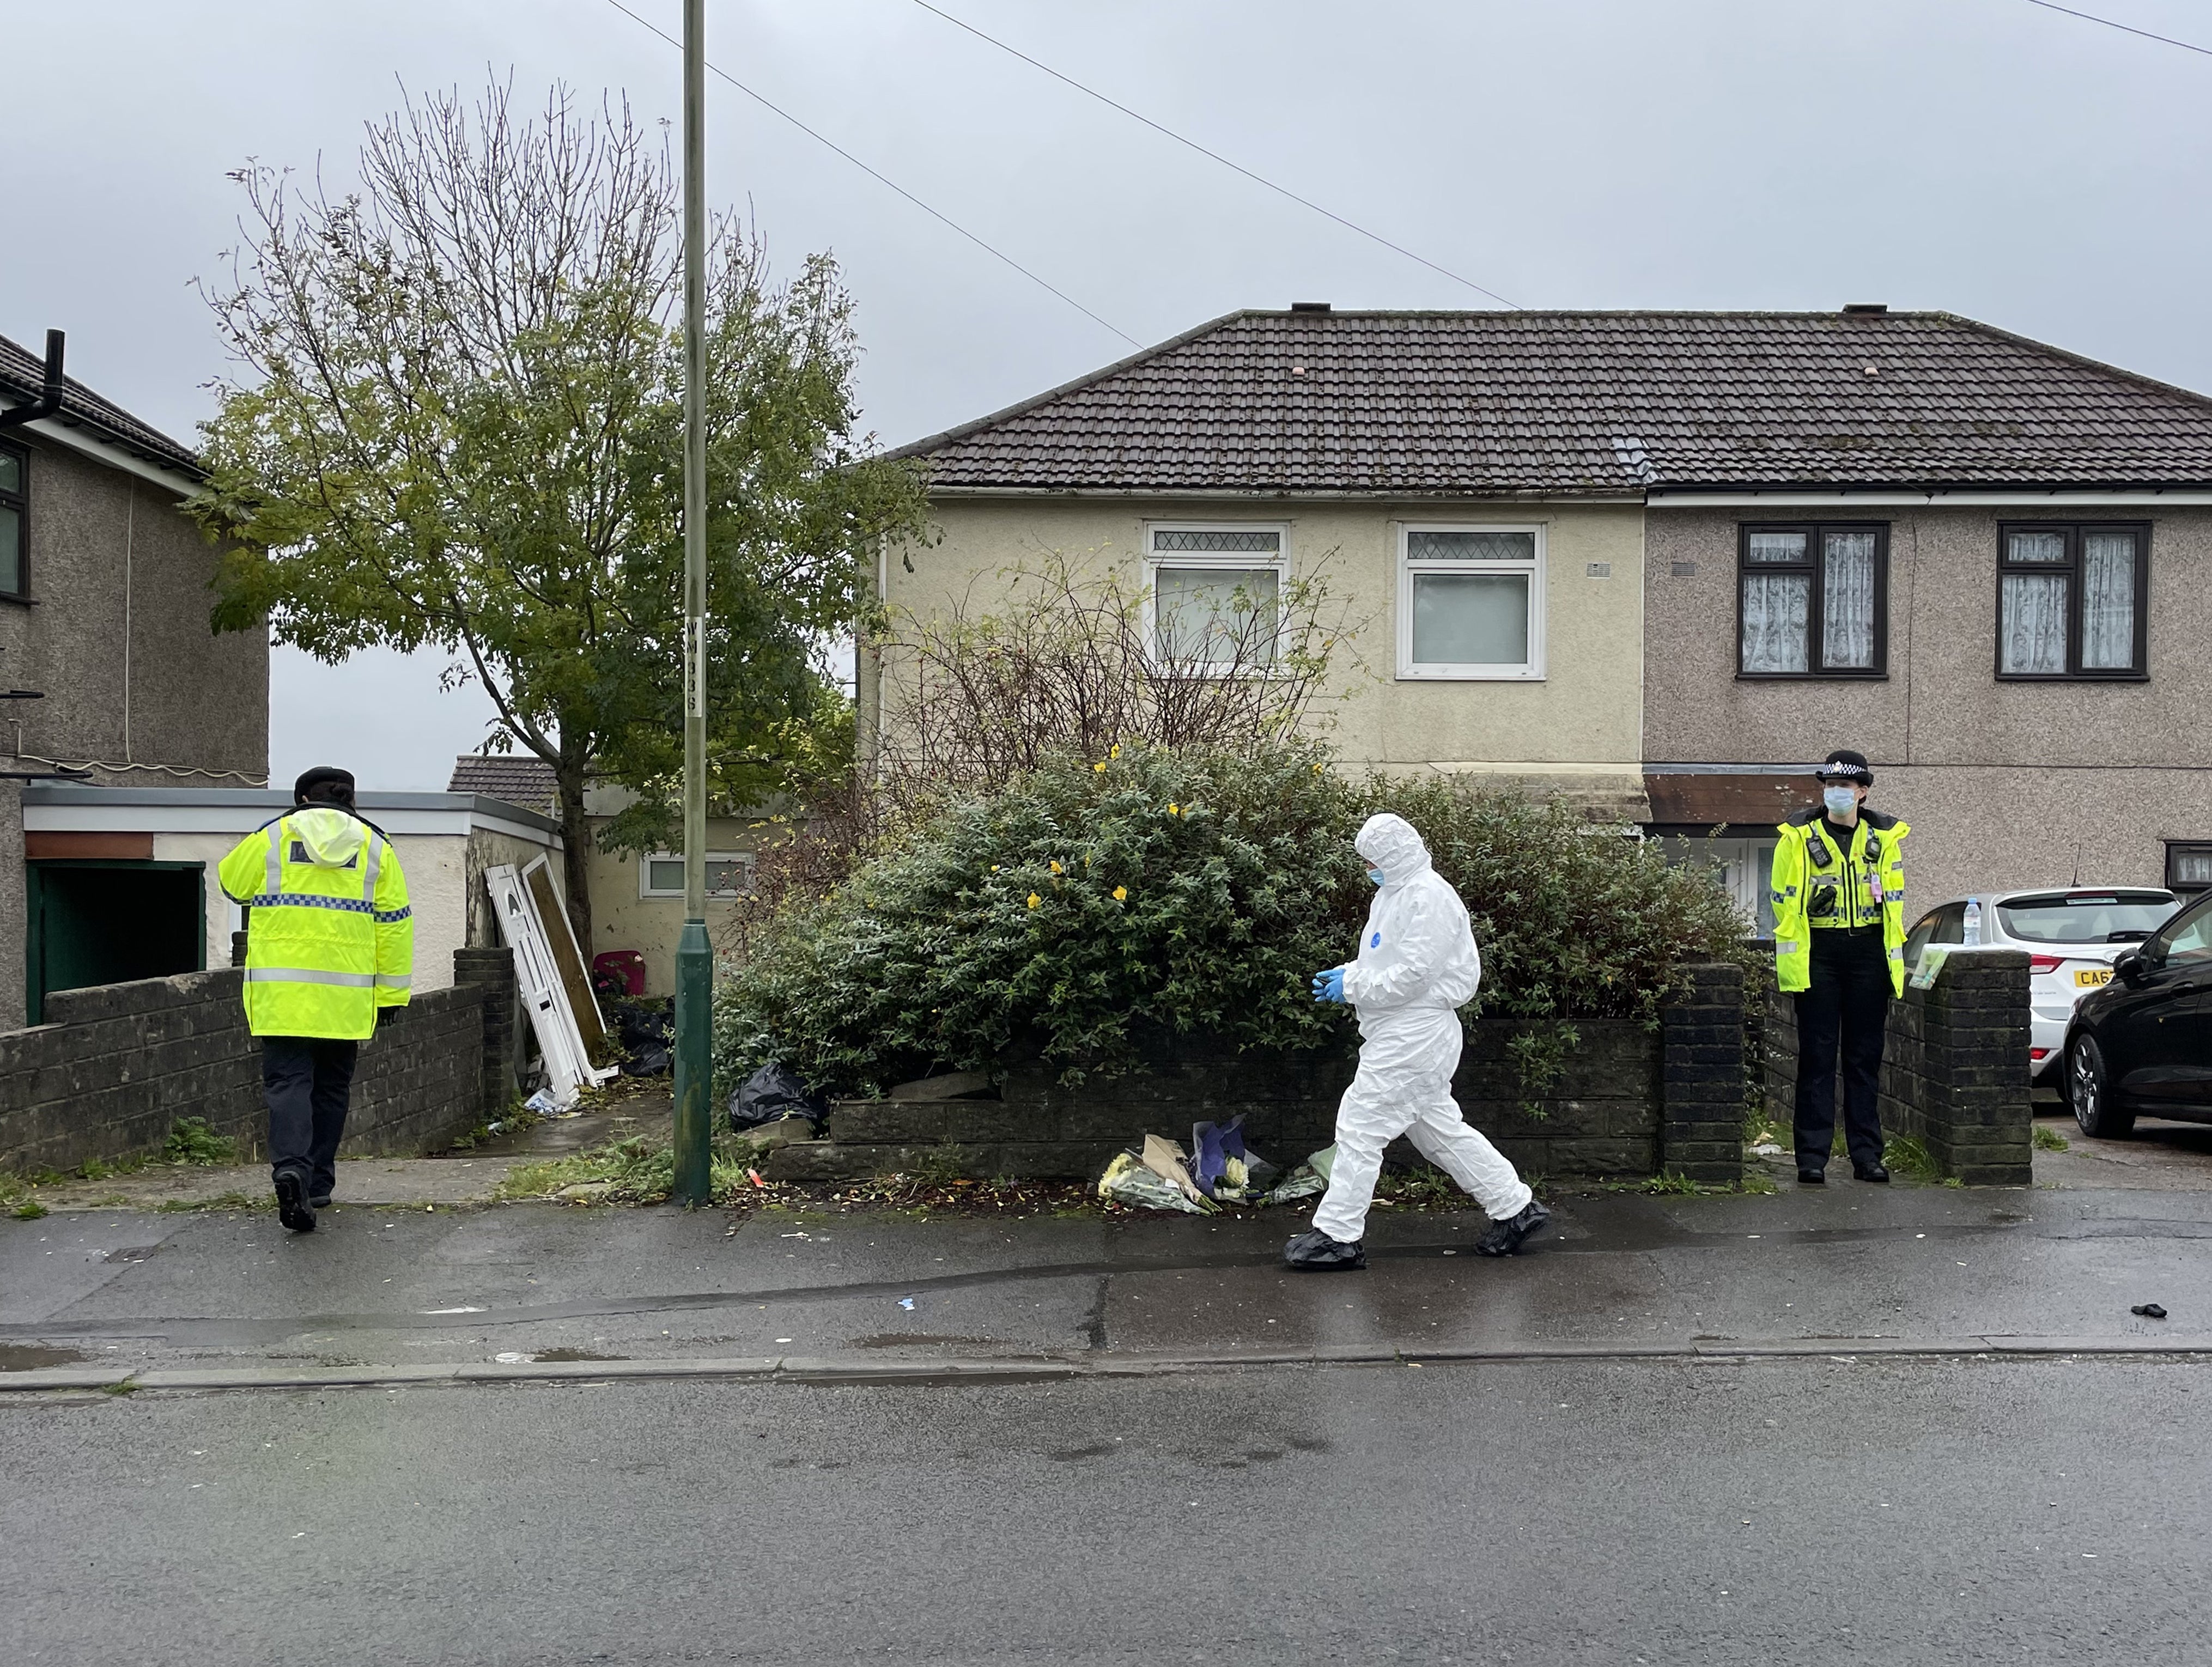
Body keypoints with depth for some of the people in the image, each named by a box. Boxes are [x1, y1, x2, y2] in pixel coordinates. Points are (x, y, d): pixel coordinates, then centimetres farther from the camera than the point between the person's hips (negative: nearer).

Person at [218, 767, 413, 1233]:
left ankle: (290, 1168, -23)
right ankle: (318, 1184, 20)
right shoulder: (376, 847, 6)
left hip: (282, 993, -1)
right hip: (345, 999, 1)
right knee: (330, 1088, 14)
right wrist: (390, 995, 7)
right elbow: (394, 924, 4)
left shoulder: (269, 839, 3)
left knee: (288, 1081, -1)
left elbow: (232, 884, 19)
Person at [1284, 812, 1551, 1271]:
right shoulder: (1397, 894, 17)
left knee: (1361, 1125, -8)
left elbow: (1413, 973, -22)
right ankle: (1515, 1207, 24)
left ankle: (1338, 1236, -2)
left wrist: (1354, 987, -16)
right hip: (1402, 1033, 11)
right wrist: (1345, 974, 8)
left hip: (1412, 1037, -11)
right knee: (1440, 1129, 16)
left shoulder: (1429, 897, -16)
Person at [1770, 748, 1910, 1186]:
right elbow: (1785, 902, 0)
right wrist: (1789, 961, -7)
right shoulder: (1798, 836, 1)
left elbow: (1894, 903, 10)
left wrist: (1894, 959, 4)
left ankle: (1867, 1154, 15)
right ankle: (1812, 1157, 3)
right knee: (1817, 1056, -1)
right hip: (1817, 953, -2)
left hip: (1869, 952, 2)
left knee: (1865, 1057, 8)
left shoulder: (1885, 837, 9)